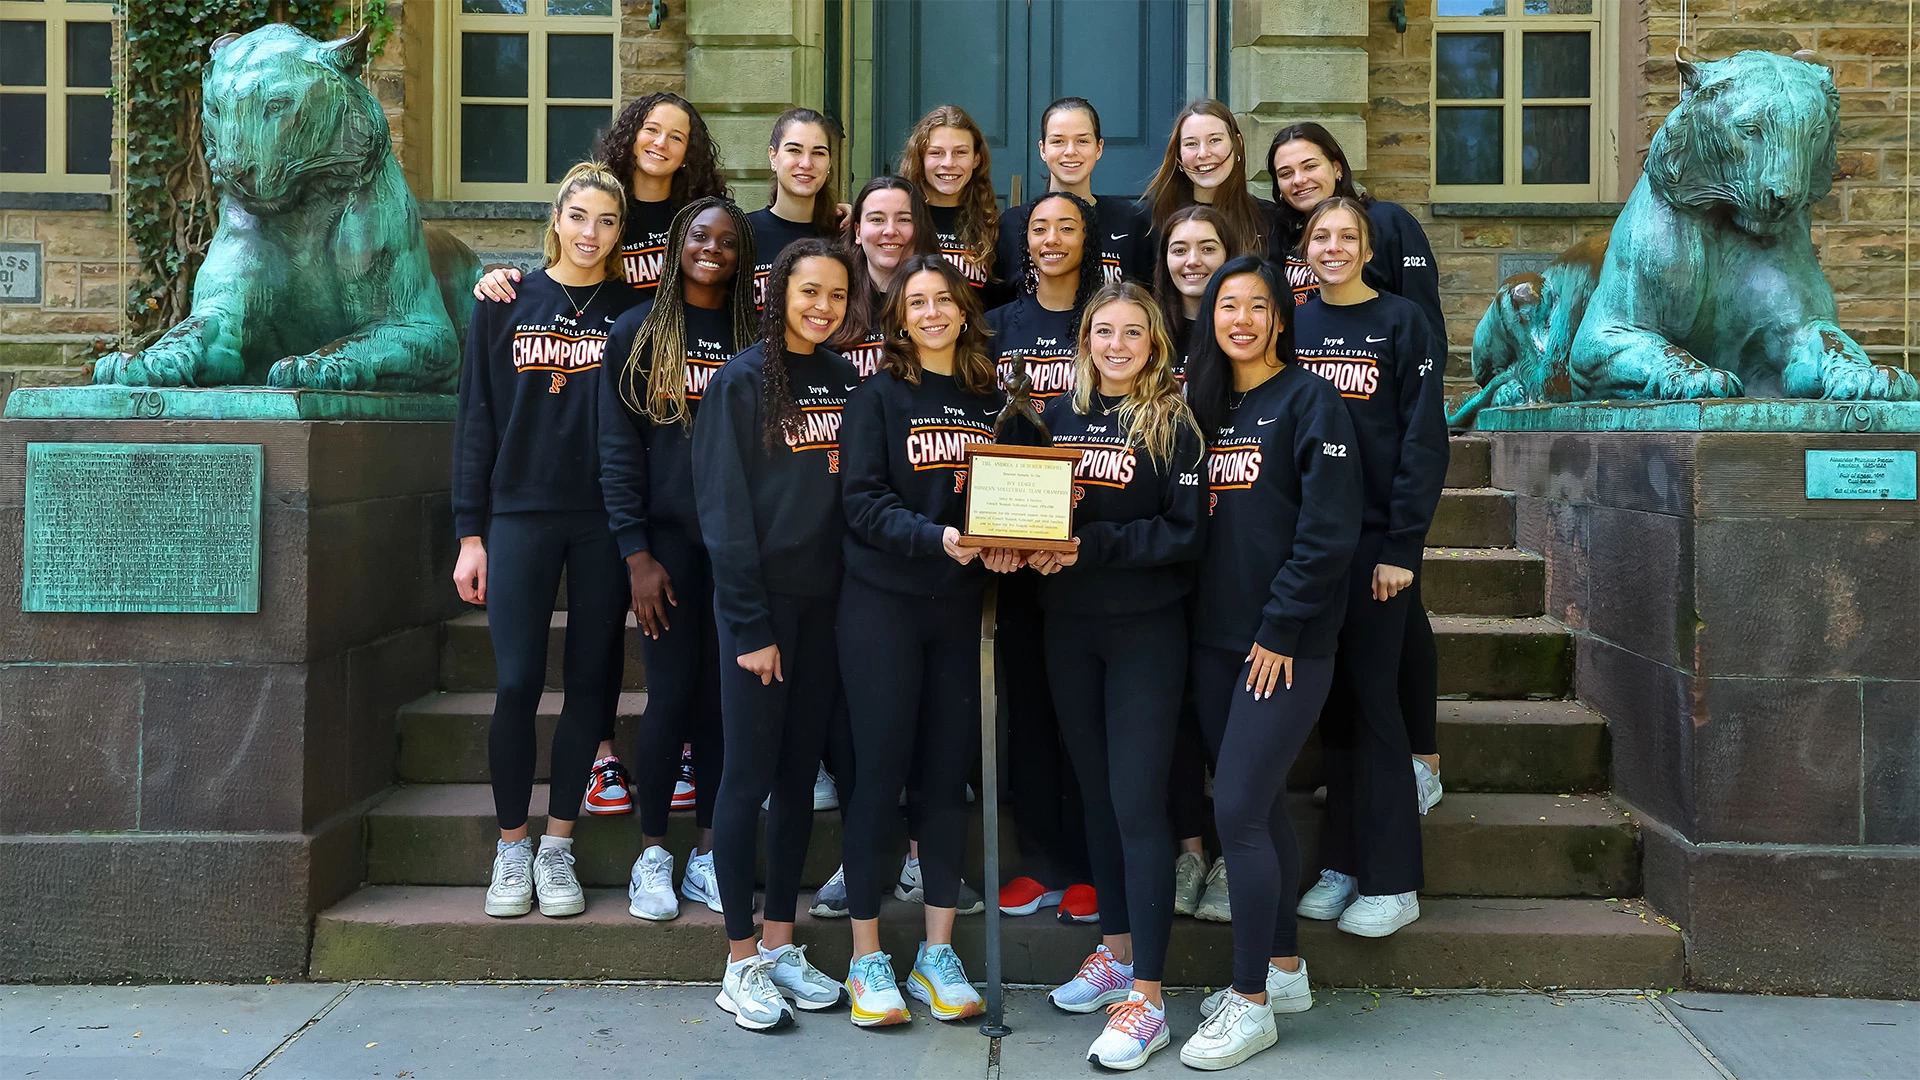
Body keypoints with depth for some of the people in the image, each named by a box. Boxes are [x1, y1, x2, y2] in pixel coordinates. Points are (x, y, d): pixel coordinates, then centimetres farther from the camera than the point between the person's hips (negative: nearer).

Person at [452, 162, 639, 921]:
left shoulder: (632, 313, 6)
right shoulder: (507, 305, 6)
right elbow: (476, 422, 5)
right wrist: (470, 532, 0)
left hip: (605, 522, 1)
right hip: (520, 516, 0)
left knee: (591, 682, 3)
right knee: (516, 685, -2)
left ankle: (558, 846, 16)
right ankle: (512, 848, 13)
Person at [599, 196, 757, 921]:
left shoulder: (755, 338, 10)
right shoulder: (636, 333, 4)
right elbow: (618, 450, -1)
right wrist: (637, 554, -8)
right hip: (668, 538, -2)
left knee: (722, 693, 5)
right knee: (672, 691, -2)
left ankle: (707, 854, 14)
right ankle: (652, 855, 11)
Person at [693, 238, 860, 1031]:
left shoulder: (845, 383, 9)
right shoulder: (743, 381, -6)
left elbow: (855, 495, 10)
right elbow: (723, 511, -10)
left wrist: (856, 600, 0)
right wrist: (751, 627, -14)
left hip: (824, 601, 5)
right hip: (760, 600, -5)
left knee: (800, 773, 10)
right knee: (750, 774, -1)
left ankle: (780, 944, 20)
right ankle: (741, 964, 8)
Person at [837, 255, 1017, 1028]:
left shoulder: (990, 401, 10)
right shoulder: (878, 396, -2)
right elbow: (864, 502, -11)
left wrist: (1002, 547, -9)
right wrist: (937, 538, -26)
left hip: (959, 608, 4)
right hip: (882, 604, -4)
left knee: (949, 774, 7)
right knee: (881, 772, -1)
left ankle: (938, 954, 17)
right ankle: (867, 959, 10)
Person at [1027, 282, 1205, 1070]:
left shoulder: (1173, 424, -6)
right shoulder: (1059, 416, 8)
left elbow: (1186, 532, -12)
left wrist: (1091, 543, -20)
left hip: (1147, 631, -5)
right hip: (1068, 628, 5)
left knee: (1138, 803, -7)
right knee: (1096, 793, 14)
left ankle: (1148, 999, -2)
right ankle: (1117, 951, 30)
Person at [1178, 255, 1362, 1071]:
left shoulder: (1310, 400, -7)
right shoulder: (1202, 401, 13)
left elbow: (1329, 530, -13)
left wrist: (1280, 629, -15)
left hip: (1287, 645, -6)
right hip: (1214, 640, 6)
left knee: (1237, 810, -9)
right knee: (1261, 806, 13)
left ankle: (1252, 1003, 3)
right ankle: (1284, 970, 27)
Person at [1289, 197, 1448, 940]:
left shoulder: (1401, 323, -2)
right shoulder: (1291, 326, 11)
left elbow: (1425, 439, -6)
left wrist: (1402, 545, -13)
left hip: (1375, 542, -4)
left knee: (1371, 699, -3)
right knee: (1332, 701, 8)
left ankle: (1392, 881, 6)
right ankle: (1342, 864, 17)